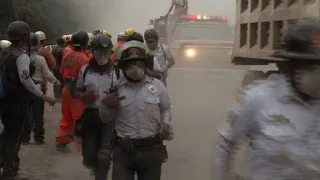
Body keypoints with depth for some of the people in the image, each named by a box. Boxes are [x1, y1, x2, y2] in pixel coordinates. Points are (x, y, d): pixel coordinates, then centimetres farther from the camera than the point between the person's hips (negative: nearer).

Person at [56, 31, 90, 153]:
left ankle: (61, 142, 18)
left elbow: (62, 72, 13)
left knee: (67, 118, 16)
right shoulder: (83, 58, -19)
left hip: (67, 89, 7)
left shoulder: (67, 54, 4)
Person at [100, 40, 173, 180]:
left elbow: (166, 109, 15)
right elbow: (106, 119, 7)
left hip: (151, 149, 1)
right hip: (123, 150, -1)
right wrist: (106, 105, -13)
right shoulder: (114, 88, -3)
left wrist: (165, 124, -4)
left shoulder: (157, 85, -2)